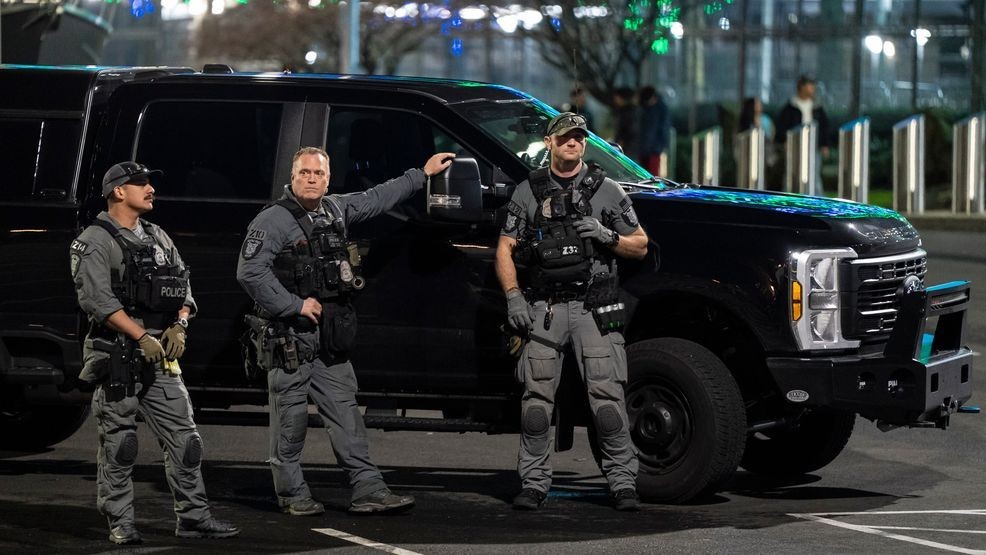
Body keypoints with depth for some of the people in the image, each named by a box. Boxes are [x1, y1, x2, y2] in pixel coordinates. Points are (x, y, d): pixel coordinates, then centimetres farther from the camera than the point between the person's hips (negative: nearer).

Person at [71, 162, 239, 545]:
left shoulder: (158, 238, 17)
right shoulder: (95, 242, -5)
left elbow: (183, 289, 18)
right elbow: (97, 299, -16)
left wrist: (179, 326, -2)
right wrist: (142, 336, -20)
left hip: (162, 357, 7)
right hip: (117, 355, -7)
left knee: (184, 438, 4)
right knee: (118, 444, -2)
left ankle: (193, 517, 8)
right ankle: (120, 525, 3)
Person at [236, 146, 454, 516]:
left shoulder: (337, 210, 13)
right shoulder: (272, 221, -10)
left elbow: (378, 198, 29)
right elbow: (250, 272, -19)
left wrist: (422, 174, 33)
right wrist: (295, 305, -18)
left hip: (330, 337, 7)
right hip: (289, 335, -7)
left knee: (345, 412, 4)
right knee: (291, 418, -2)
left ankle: (367, 490, 3)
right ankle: (292, 495, 7)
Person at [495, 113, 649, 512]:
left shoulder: (606, 190, 11)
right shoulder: (528, 193, 12)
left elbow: (640, 246, 12)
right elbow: (505, 248, 10)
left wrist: (607, 236, -8)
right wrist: (513, 296, -5)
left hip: (594, 309, -1)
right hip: (543, 309, 1)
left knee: (607, 395, -9)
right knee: (536, 396, -4)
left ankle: (623, 482, -7)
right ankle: (534, 483, 2)